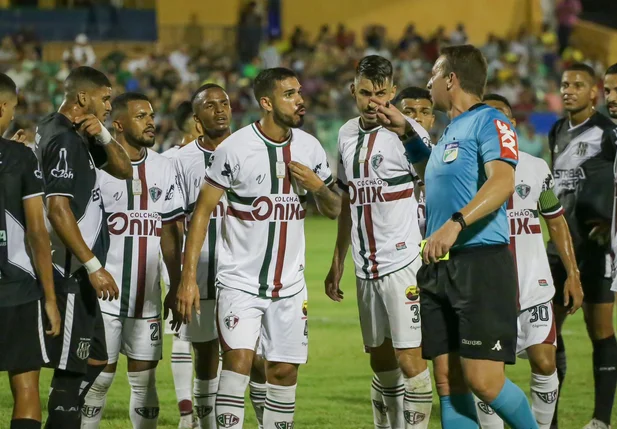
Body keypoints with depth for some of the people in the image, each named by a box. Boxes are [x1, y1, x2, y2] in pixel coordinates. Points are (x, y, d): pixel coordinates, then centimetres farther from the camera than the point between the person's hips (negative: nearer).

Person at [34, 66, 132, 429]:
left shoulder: (80, 137, 14)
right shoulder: (62, 141, -16)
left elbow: (124, 170, 19)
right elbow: (58, 209, -23)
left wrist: (103, 136, -1)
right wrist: (93, 266, -22)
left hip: (78, 274, 11)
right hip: (71, 275, -11)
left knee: (95, 359, 16)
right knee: (73, 369, -8)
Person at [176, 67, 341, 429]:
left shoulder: (310, 148, 3)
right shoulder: (235, 148, -11)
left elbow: (334, 211, 13)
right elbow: (203, 211, -7)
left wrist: (318, 187, -10)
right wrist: (189, 277, -12)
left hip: (289, 286, 4)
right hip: (240, 281, -4)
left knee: (284, 370, 6)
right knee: (239, 360, -17)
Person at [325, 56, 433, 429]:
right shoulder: (347, 135, 12)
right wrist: (338, 263, 22)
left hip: (403, 262, -7)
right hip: (366, 268, 7)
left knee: (410, 359, -10)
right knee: (381, 360, 11)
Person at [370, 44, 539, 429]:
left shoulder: (489, 122, -8)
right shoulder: (452, 131, 20)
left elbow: (503, 181, -25)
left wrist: (455, 224, -36)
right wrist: (406, 133, 32)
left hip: (481, 266, -9)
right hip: (439, 268, 9)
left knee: (484, 381, -14)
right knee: (448, 383, 5)